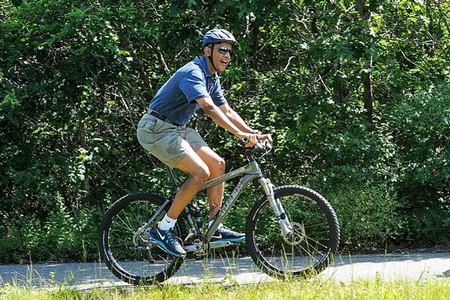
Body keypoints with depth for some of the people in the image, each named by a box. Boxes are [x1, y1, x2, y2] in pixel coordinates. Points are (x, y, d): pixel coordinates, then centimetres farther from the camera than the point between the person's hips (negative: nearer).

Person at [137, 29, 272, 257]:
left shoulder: (212, 78, 11)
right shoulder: (193, 73, -21)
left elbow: (227, 111, 14)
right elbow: (209, 108, -34)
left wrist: (253, 134, 1)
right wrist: (239, 134, -40)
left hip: (177, 129, 10)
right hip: (157, 129, -10)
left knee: (217, 164, 0)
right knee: (200, 172, -20)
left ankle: (215, 227, 7)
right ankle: (163, 229, -13)